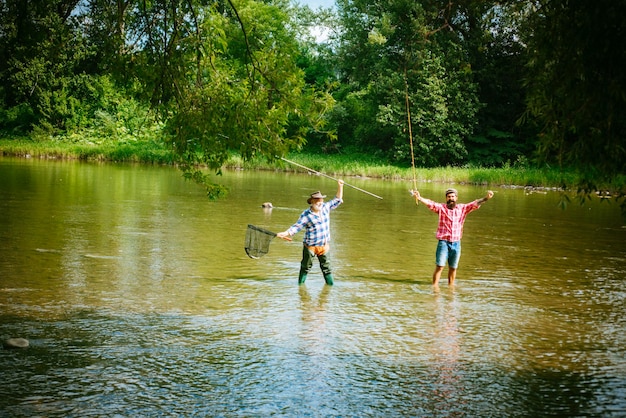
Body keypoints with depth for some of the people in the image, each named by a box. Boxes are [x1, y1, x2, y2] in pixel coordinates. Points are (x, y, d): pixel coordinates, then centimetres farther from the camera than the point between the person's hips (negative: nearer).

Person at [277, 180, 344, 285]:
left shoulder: (325, 207, 3)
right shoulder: (306, 215, -13)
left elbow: (338, 200, 16)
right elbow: (296, 227, -12)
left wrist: (340, 186, 7)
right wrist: (284, 233, -25)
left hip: (324, 246, 4)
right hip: (310, 246, -4)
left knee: (326, 267, 12)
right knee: (306, 267, 8)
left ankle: (330, 283, 21)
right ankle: (301, 283, 20)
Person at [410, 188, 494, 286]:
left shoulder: (462, 208, 7)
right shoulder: (441, 207, -1)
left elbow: (475, 204, 3)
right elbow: (430, 203, -15)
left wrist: (486, 198, -12)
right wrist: (419, 198, -33)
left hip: (456, 243, 3)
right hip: (443, 242, -3)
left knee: (453, 268, 11)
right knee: (439, 266, -7)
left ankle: (451, 287, 22)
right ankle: (434, 287, -3)